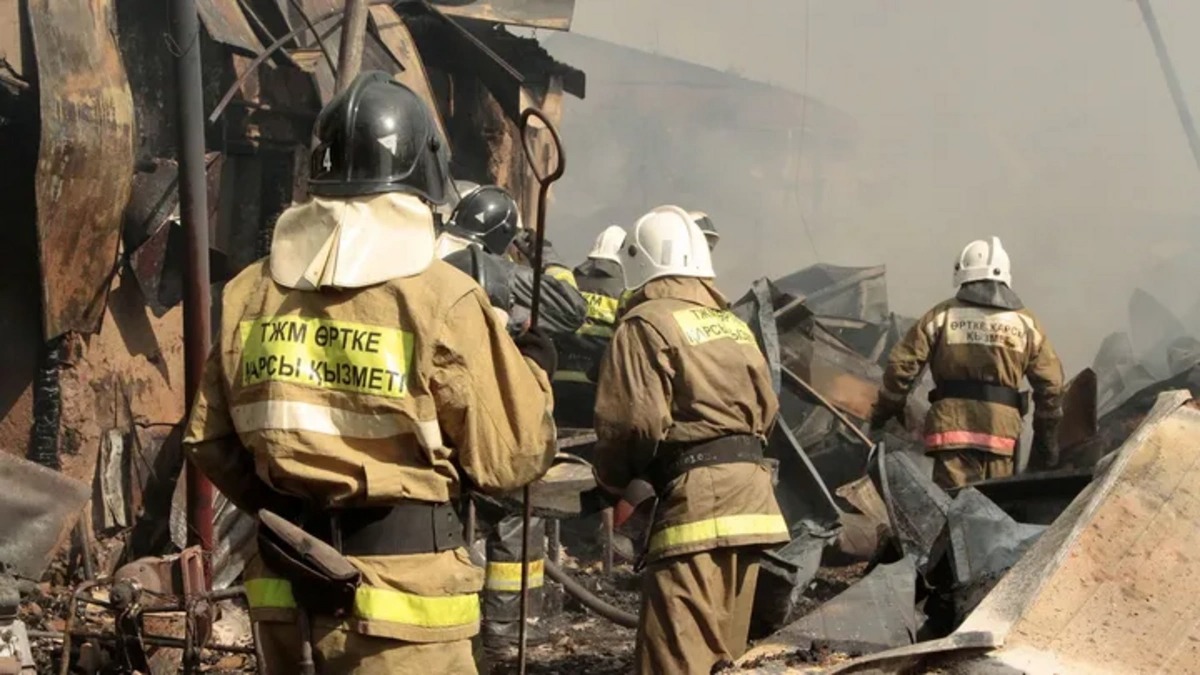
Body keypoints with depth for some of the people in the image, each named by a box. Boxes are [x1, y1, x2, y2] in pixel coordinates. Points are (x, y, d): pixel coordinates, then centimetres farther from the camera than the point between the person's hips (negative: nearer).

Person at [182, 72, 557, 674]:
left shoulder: (249, 294, 2)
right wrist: (533, 371, 10)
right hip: (401, 601, -5)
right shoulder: (440, 299, -13)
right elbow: (505, 457, -8)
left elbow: (209, 442, 10)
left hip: (286, 589, 5)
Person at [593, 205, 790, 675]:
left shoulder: (647, 323, -6)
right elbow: (766, 409, 18)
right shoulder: (733, 324, 19)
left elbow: (635, 421, -13)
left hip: (695, 495, -8)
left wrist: (612, 482, 3)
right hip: (751, 490, 8)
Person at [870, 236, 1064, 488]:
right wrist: (1047, 434, 21)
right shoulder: (1026, 323, 12)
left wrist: (885, 411, 15)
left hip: (952, 421, -2)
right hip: (1002, 425, 2)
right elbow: (1050, 382, 12)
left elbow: (902, 365, 3)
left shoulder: (942, 315, 6)